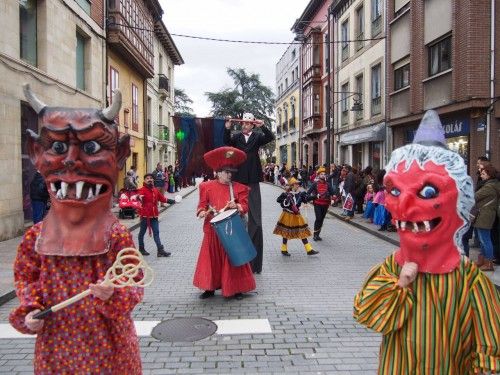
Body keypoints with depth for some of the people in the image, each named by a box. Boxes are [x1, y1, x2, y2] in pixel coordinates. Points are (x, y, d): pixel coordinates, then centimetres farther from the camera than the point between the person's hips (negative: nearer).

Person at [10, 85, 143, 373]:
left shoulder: (116, 235, -14)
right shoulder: (36, 237, -4)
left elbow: (132, 285, -10)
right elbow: (26, 277, 8)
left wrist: (113, 295, -29)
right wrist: (29, 311, -7)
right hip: (55, 344, 3)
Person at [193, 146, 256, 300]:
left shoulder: (239, 188, 3)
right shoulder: (208, 187, 3)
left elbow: (245, 206, -3)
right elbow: (202, 205, 2)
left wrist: (236, 206, -24)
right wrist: (202, 212, -19)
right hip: (213, 230, 0)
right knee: (212, 258, 7)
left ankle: (236, 288, 17)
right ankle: (210, 288, 20)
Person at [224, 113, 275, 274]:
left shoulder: (257, 137, 6)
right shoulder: (236, 137, 6)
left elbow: (270, 138, -11)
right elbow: (227, 142, -13)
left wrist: (262, 126, -26)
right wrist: (227, 128, -29)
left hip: (252, 181, 0)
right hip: (238, 180, 1)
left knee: (255, 217, 1)